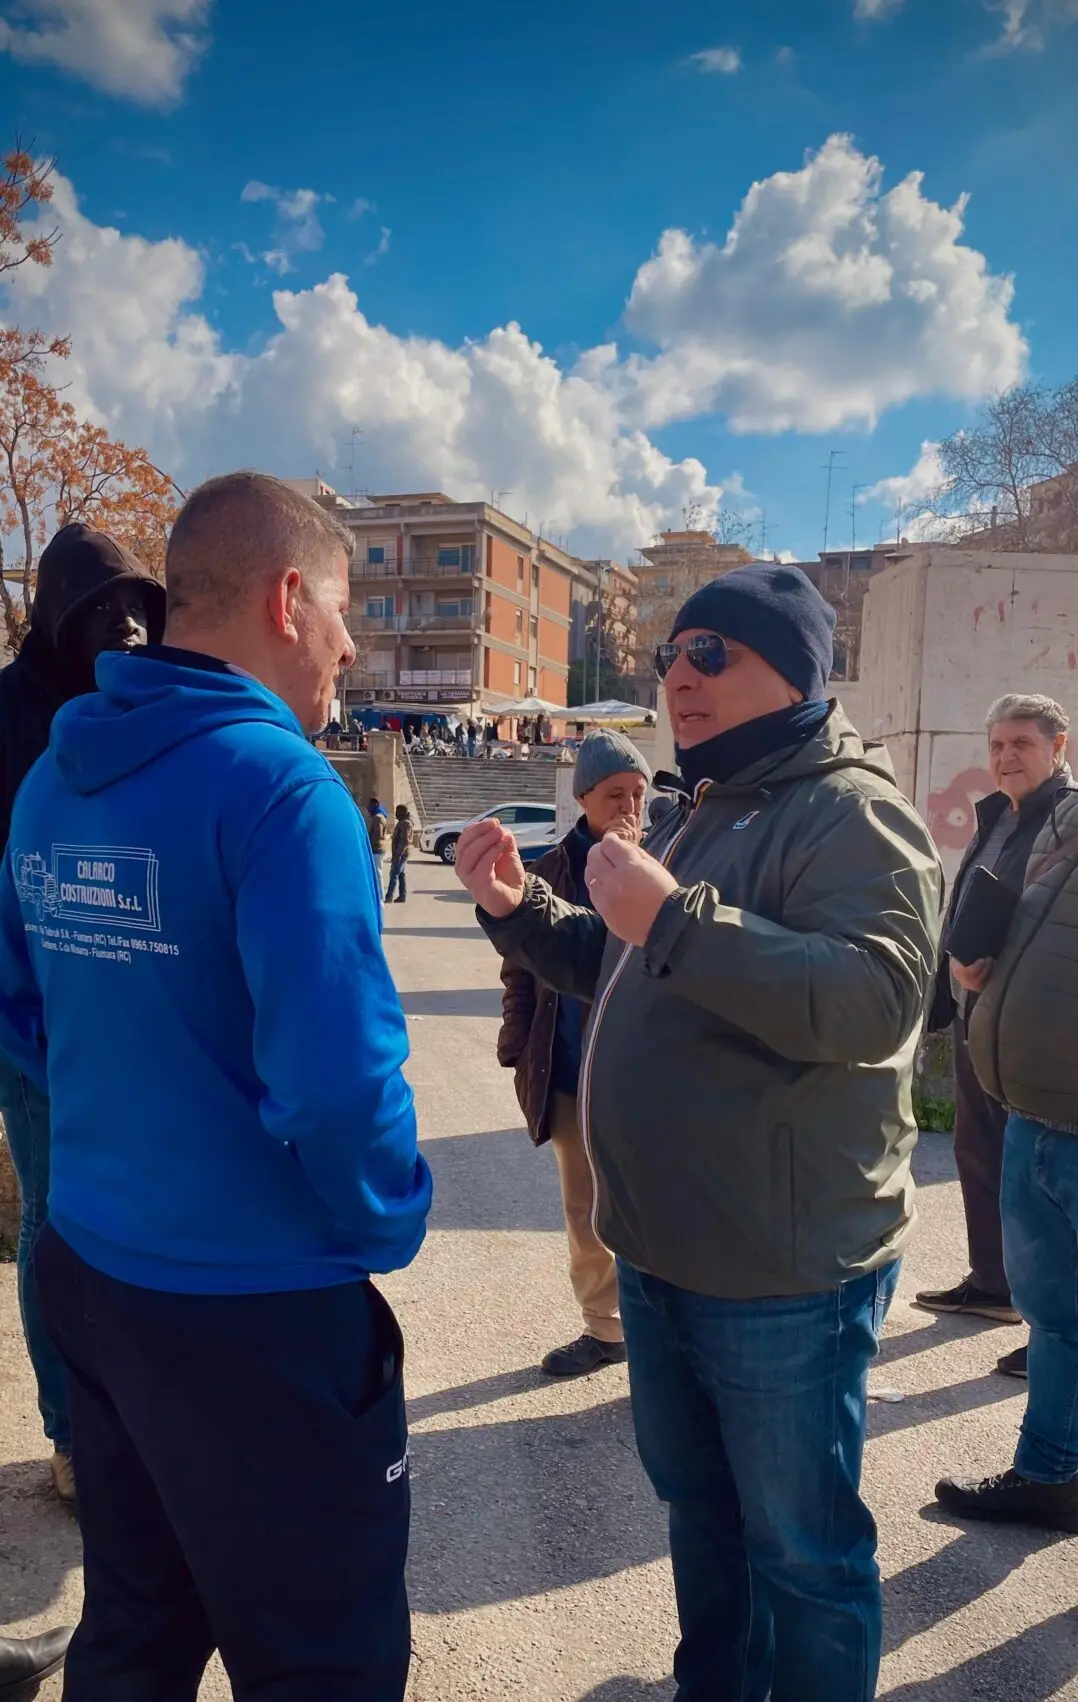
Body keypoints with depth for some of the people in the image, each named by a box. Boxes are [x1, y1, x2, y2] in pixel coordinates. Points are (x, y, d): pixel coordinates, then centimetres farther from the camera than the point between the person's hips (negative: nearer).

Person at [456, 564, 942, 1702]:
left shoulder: (851, 812, -16)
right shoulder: (700, 811, 13)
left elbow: (875, 999, -32)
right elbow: (622, 976, 22)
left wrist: (675, 918, -35)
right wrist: (520, 910, 6)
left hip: (783, 1274, -9)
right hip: (659, 1252, 9)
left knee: (800, 1546, 11)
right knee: (695, 1504, 26)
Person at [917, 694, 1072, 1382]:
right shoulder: (996, 817, 14)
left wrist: (996, 966, -26)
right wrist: (953, 984, 14)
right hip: (976, 1016, 9)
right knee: (979, 1153, 18)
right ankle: (992, 1285, 35)